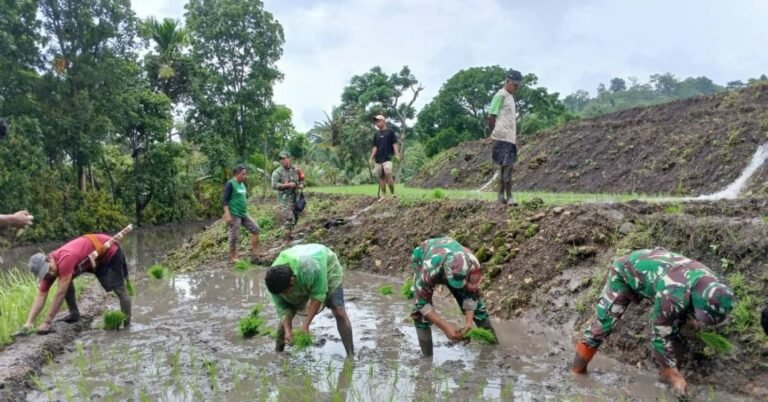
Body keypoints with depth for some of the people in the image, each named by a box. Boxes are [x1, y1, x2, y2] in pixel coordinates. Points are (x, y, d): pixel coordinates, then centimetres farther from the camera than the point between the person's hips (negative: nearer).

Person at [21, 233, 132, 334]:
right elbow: (41, 295, -8)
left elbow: (60, 294, -32)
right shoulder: (47, 267, -10)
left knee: (118, 288, -14)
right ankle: (74, 314, 9)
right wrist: (29, 322, -16)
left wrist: (47, 322, -28)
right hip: (94, 255, 8)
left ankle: (126, 321, -7)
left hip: (109, 250, -8)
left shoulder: (64, 259, -35)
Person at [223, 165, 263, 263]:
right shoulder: (230, 184, -11)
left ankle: (255, 252, 9)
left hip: (244, 214, 8)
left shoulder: (242, 184, 12)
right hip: (234, 215, -8)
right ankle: (233, 257, 11)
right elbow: (224, 200, -15)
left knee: (255, 228, 3)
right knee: (234, 236, -2)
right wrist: (227, 214, -22)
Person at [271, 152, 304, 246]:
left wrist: (301, 185, -3)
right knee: (288, 220, -13)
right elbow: (274, 185, -16)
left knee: (293, 220, 13)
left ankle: (288, 239, 28)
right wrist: (288, 185, -20)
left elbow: (301, 179, 20)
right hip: (284, 199, -6)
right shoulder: (277, 172, -7)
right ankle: (286, 242, -7)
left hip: (295, 198, 6)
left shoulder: (296, 170, 8)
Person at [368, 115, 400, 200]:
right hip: (378, 159, 5)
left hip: (387, 158, -5)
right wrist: (371, 158, 8)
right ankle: (383, 195, 11)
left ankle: (393, 193, -5)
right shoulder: (376, 134, 14)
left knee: (388, 175, -16)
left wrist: (397, 154, -16)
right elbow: (375, 147, 15)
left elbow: (394, 144, -4)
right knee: (381, 177, 6)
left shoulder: (390, 132, 1)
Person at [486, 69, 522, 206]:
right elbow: (491, 116, -12)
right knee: (507, 166, -9)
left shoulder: (510, 97, 19)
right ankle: (509, 197, -7)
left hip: (510, 138, 9)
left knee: (505, 167, 9)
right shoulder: (500, 95, -9)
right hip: (502, 138, -9)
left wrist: (515, 137, 17)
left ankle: (501, 196, 14)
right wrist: (493, 134, -7)